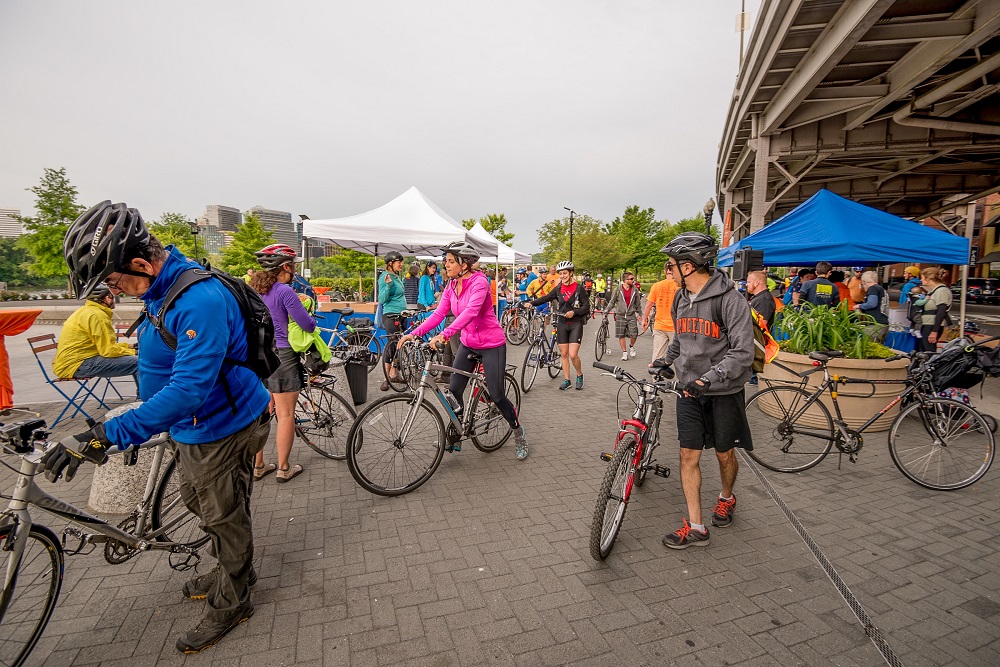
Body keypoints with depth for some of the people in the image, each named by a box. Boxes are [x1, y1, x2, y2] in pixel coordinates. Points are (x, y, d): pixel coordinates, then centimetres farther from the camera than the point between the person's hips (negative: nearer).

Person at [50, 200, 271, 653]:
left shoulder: (201, 299, -32)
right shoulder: (163, 289, 2)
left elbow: (189, 388, -37)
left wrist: (105, 435, -38)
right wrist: (142, 423, 27)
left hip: (222, 429, -10)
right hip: (189, 426, 10)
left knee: (224, 517, 9)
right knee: (199, 503, 26)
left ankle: (230, 602, 33)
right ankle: (232, 569, 49)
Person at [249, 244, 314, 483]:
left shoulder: (253, 290, 8)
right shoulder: (284, 291, -15)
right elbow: (308, 325, -14)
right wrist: (312, 321, 8)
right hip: (281, 356, -7)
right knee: (285, 414, 4)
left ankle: (257, 466, 26)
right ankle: (284, 468, 13)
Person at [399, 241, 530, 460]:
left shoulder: (479, 281, -20)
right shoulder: (451, 286, 2)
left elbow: (471, 311, -36)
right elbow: (438, 314, -4)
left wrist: (445, 334, -48)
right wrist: (413, 333, -16)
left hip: (491, 344, -6)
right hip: (467, 343, 6)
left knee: (497, 396, -2)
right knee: (454, 389, 0)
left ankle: (519, 433, 22)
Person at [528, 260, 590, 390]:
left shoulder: (579, 288, -5)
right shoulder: (558, 289, 8)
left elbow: (586, 306, -7)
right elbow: (546, 298, 4)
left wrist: (574, 312, -22)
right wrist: (532, 303, -11)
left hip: (576, 324, -4)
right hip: (562, 324, 4)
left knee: (573, 354, -12)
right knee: (564, 354, 5)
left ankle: (579, 375, 14)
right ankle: (566, 380, 16)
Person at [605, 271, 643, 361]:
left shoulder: (635, 289, 4)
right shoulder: (618, 290, -1)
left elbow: (637, 303, 14)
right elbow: (612, 302, 7)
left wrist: (638, 313, 15)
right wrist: (606, 311, 3)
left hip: (631, 315, 1)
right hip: (620, 315, -1)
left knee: (634, 334, -7)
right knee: (621, 335, 2)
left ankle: (631, 347, 23)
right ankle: (624, 352, 14)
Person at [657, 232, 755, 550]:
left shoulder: (730, 300, -17)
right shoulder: (681, 299, 5)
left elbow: (743, 353, -21)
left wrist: (708, 379, -29)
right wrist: (666, 361, 20)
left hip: (723, 392, -5)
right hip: (689, 391, 5)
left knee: (724, 454, 14)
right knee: (689, 456, 2)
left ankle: (726, 498, 45)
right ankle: (695, 528, 12)